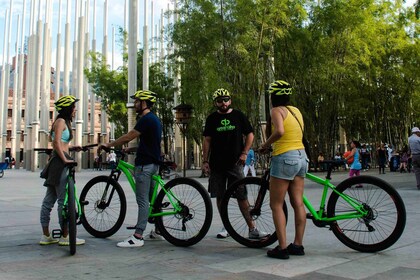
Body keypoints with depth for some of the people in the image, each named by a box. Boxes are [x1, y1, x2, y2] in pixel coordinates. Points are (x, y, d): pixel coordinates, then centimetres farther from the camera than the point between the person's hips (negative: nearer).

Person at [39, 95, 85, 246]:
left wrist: (72, 147, 10)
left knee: (49, 199, 9)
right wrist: (65, 159, -19)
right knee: (64, 199, -6)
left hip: (56, 162, 10)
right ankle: (65, 237, -1)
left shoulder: (63, 122, 21)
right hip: (60, 162, -10)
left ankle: (45, 236, 15)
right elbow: (56, 142, -18)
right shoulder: (61, 121, -8)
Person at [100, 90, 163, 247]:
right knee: (152, 198, 15)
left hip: (145, 164, -10)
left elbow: (128, 137, -17)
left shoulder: (146, 119, -15)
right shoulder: (154, 119, 17)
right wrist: (131, 149, 19)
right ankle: (158, 231, 22)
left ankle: (138, 237, -7)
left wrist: (108, 145, -7)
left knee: (143, 200, -9)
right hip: (153, 162, 10)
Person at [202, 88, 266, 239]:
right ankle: (226, 227, 19)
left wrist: (244, 153, -4)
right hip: (216, 164, 2)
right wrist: (205, 161, 2)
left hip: (235, 163, -2)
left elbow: (250, 134, 9)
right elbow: (207, 140, 9)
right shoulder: (211, 119, 8)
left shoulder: (238, 116, 5)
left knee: (242, 196, -4)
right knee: (220, 197, 5)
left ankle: (252, 229, 2)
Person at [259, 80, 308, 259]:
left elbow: (279, 131, -27)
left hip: (284, 158, -8)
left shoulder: (276, 110, -9)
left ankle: (282, 248, -1)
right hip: (301, 156, 8)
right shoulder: (296, 110, 14)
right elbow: (299, 133, 14)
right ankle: (298, 245, 16)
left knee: (276, 205, 0)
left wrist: (265, 145, -12)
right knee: (298, 204, 9)